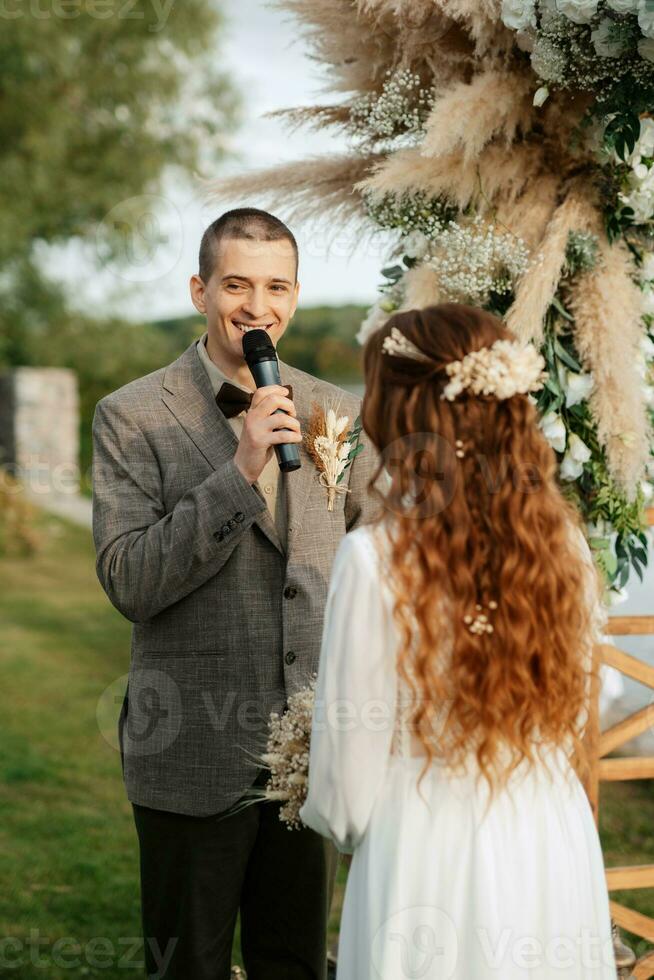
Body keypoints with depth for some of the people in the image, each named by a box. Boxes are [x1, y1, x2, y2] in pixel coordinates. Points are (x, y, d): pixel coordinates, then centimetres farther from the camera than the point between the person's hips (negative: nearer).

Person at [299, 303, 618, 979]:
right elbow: (570, 727, 8)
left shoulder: (378, 556, -18)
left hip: (432, 863, -4)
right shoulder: (563, 540, -5)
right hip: (559, 854, 4)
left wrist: (341, 823, 10)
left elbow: (344, 796, -12)